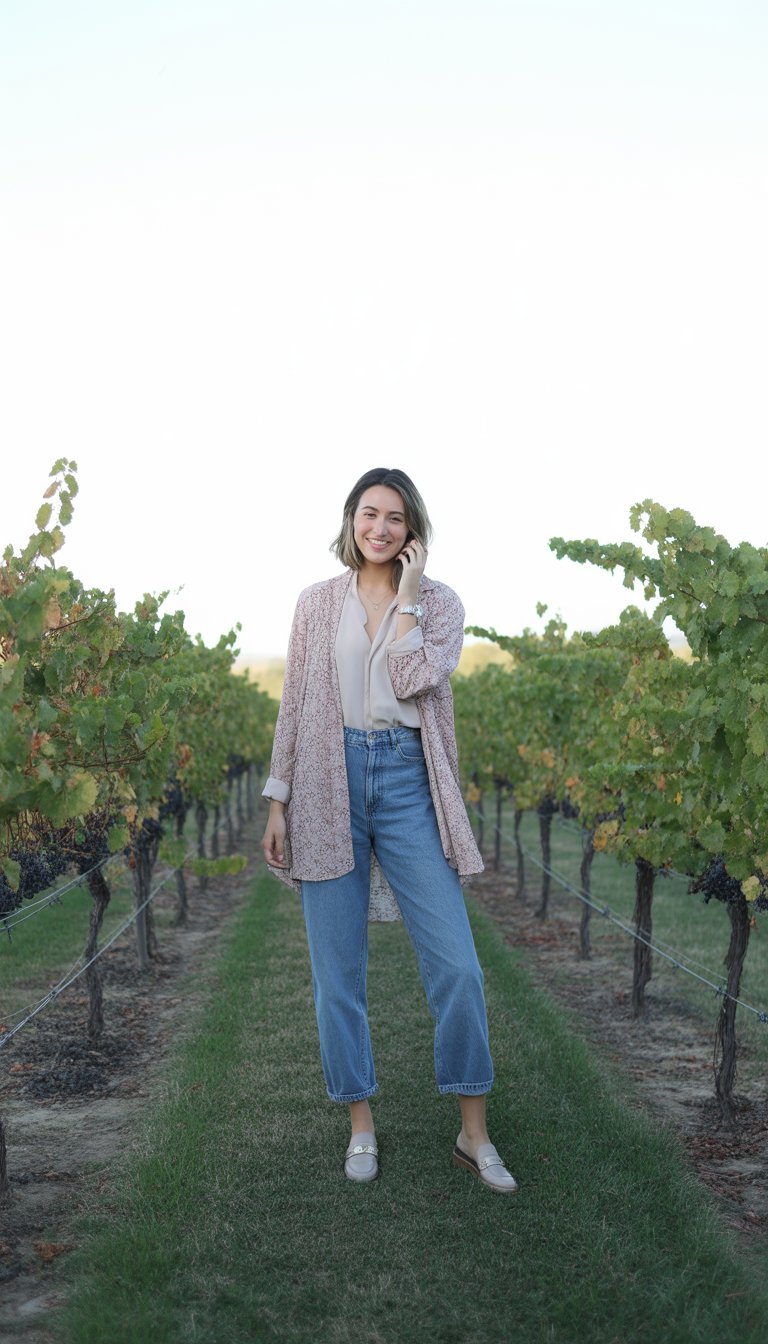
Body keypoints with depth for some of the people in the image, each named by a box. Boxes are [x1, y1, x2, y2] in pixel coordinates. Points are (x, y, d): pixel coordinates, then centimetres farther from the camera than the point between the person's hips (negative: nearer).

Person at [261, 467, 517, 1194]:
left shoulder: (440, 603, 6)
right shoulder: (318, 603, 9)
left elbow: (414, 681, -12)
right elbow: (293, 705, 9)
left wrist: (406, 596, -7)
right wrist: (278, 803, 5)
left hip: (407, 780, -1)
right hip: (330, 782, 1)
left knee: (456, 967, -5)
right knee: (337, 970, 5)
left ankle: (474, 1134, 10)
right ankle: (361, 1127, 21)